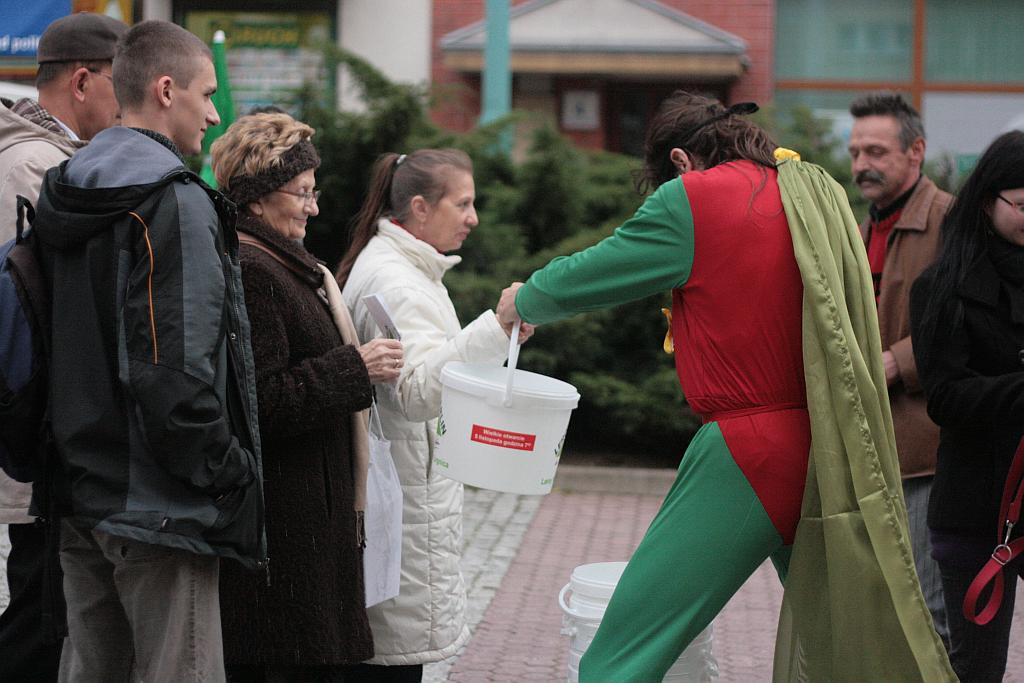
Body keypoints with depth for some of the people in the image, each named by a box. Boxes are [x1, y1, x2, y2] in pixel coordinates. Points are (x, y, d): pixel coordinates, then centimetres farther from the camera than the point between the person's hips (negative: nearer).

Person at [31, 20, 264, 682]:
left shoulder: (64, 198, 12)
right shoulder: (176, 203, -16)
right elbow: (176, 368, -23)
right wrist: (230, 476, -12)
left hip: (79, 501, 9)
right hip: (157, 505, -9)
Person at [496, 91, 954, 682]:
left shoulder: (694, 198, -6)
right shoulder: (819, 195, 13)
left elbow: (584, 279, 1)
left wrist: (523, 302, 21)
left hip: (749, 455, -7)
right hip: (829, 454, 7)